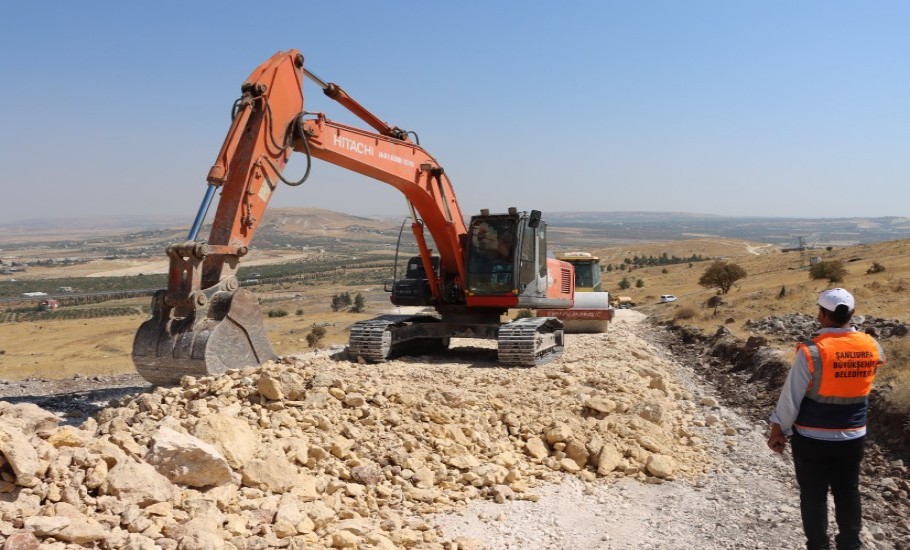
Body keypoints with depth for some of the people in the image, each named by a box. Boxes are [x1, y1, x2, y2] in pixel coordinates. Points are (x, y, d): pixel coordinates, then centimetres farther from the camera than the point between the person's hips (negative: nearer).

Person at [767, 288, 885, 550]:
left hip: (812, 438, -4)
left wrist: (778, 431, -4)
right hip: (853, 437, 4)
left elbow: (791, 397, -15)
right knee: (848, 492, 18)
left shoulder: (812, 352, -20)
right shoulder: (872, 347, -6)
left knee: (813, 495, 9)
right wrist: (850, 330, 15)